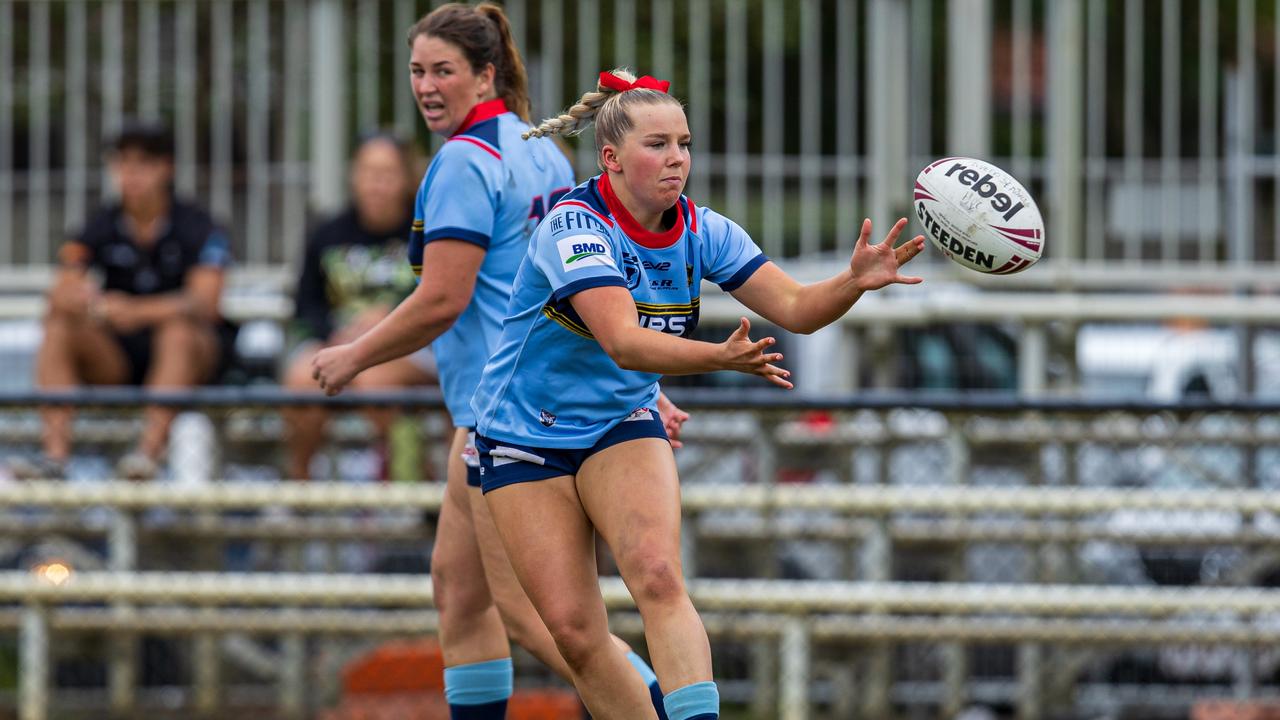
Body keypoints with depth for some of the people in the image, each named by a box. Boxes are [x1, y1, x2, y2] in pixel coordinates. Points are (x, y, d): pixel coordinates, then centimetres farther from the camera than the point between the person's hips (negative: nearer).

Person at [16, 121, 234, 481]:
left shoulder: (197, 228, -8)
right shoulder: (101, 228, 2)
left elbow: (204, 301, -24)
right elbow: (60, 296, -8)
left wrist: (136, 311, -41)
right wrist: (77, 299, -36)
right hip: (115, 361, 3)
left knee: (178, 326, -35)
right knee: (58, 329, -22)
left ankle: (151, 449, -48)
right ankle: (55, 452, -34)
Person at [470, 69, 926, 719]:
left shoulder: (699, 230, -6)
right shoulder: (575, 225, -23)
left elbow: (794, 308, -10)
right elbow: (623, 342, -35)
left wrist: (854, 281, -31)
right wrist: (720, 357, -48)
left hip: (622, 426, 3)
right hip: (524, 439, -3)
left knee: (658, 577, -24)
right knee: (574, 629, -8)